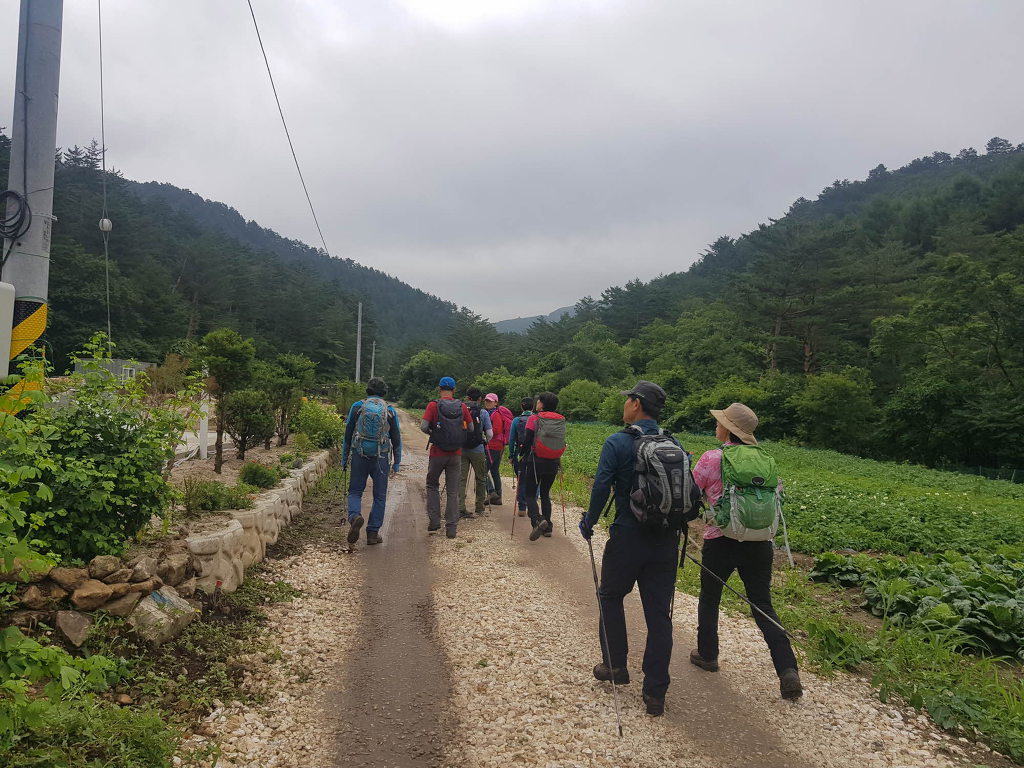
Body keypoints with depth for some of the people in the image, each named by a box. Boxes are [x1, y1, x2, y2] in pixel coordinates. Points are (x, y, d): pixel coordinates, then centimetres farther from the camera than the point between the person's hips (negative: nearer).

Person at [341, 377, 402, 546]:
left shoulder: (357, 407, 0)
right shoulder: (390, 410, 1)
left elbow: (348, 434, 3)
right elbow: (396, 439, 3)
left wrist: (344, 458, 11)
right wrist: (396, 462, 10)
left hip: (359, 456, 0)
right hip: (381, 459, 0)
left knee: (355, 491, 11)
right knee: (379, 496, 9)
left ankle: (355, 516, -17)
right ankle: (373, 533, 10)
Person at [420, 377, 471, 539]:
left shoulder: (433, 405, -8)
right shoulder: (462, 407, 0)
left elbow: (423, 426, -15)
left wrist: (432, 432, 4)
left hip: (437, 453, -2)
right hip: (456, 454, 2)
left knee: (432, 485, 18)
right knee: (453, 491, 7)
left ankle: (434, 521, 11)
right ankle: (451, 528, 7)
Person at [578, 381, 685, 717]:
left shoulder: (618, 443, -11)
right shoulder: (674, 445, 4)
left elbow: (601, 487, -15)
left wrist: (589, 523, 0)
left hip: (627, 537, -4)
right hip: (666, 540, 4)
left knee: (611, 597, 20)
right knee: (659, 613, 8)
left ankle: (616, 666, 27)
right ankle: (655, 693, 12)